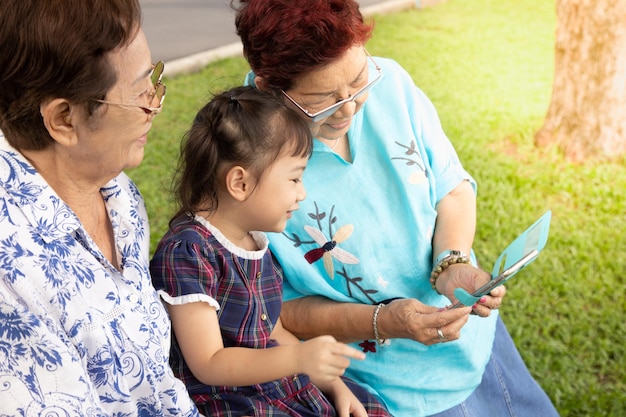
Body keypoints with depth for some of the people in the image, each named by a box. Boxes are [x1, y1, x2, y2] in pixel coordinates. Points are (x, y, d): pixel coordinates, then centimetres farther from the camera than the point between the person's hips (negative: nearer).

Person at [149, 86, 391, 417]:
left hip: (278, 386, 9)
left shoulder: (254, 239, 8)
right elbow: (208, 365, -22)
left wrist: (332, 383, 7)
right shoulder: (186, 250, -20)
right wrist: (298, 358, -32)